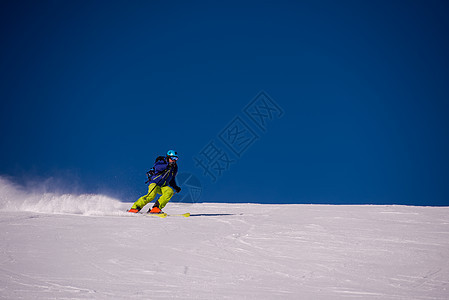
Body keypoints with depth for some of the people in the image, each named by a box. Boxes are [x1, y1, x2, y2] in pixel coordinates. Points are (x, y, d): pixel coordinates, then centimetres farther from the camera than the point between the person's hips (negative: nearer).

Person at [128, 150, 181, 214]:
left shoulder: (174, 168, 12)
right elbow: (157, 167, -31)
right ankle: (135, 208, -19)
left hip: (163, 186, 6)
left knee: (170, 192, -25)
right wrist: (167, 165, -44)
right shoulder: (161, 162, -7)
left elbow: (171, 180, 23)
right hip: (155, 183, -6)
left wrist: (176, 187, 7)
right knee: (151, 195, -31)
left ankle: (156, 208, -28)